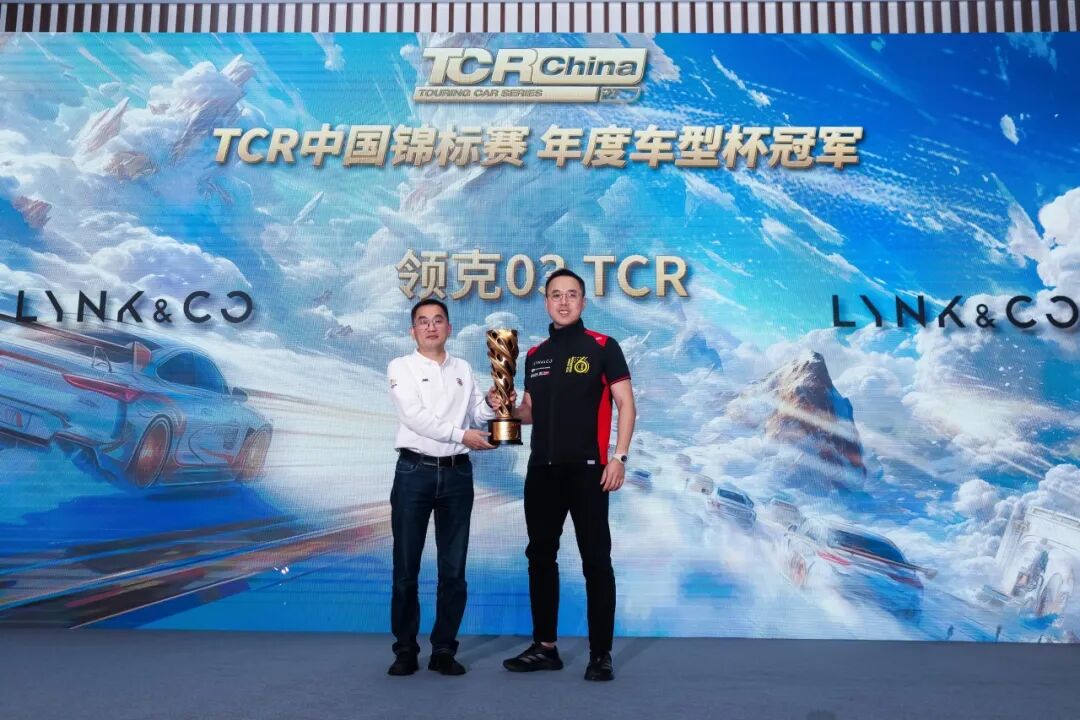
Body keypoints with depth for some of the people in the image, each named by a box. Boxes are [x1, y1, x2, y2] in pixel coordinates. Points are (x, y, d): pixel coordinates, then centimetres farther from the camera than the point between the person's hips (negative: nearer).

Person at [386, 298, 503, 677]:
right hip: (415, 472, -3)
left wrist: (489, 404, -3)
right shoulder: (401, 367, 2)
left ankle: (444, 649, 16)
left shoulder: (463, 369, 15)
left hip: (457, 473, 3)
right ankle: (405, 649, 15)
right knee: (406, 567, 2)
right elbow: (414, 416, -12)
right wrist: (460, 434, -16)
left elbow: (475, 414, 18)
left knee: (453, 568, 6)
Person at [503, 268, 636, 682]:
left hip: (586, 468, -6)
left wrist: (619, 457, -15)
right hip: (541, 470, 6)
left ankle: (601, 653, 9)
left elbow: (626, 404, -6)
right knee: (540, 556, 11)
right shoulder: (535, 355, 13)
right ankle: (545, 646, 23)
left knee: (596, 560, -1)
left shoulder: (603, 347, -2)